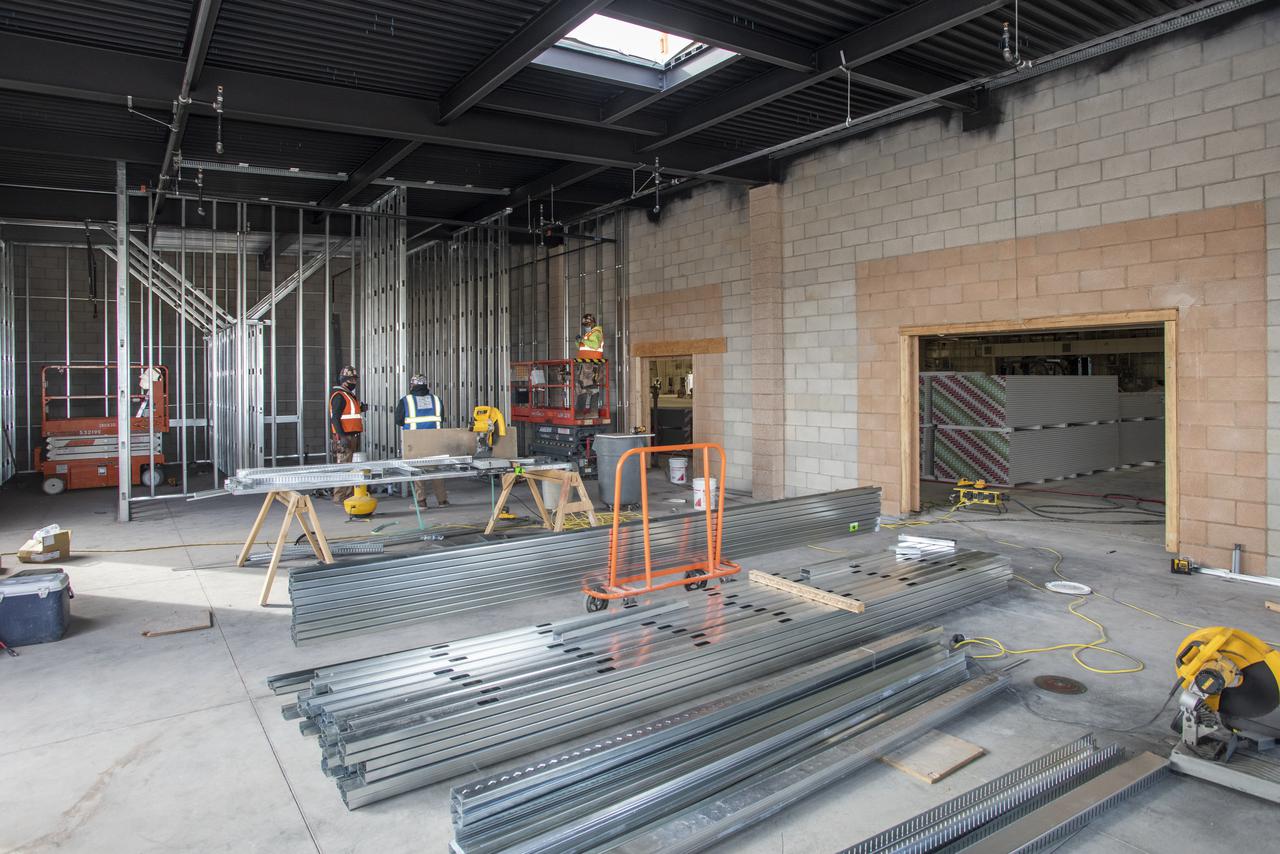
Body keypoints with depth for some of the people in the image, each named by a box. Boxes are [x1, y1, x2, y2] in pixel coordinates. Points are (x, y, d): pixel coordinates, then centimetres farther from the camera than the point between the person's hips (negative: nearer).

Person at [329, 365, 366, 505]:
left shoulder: (351, 395, 19)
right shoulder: (339, 396, -11)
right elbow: (335, 418, -18)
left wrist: (361, 408, 10)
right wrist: (342, 436, -24)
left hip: (353, 436, 10)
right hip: (344, 437, -10)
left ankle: (351, 495, 20)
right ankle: (339, 497, -5)